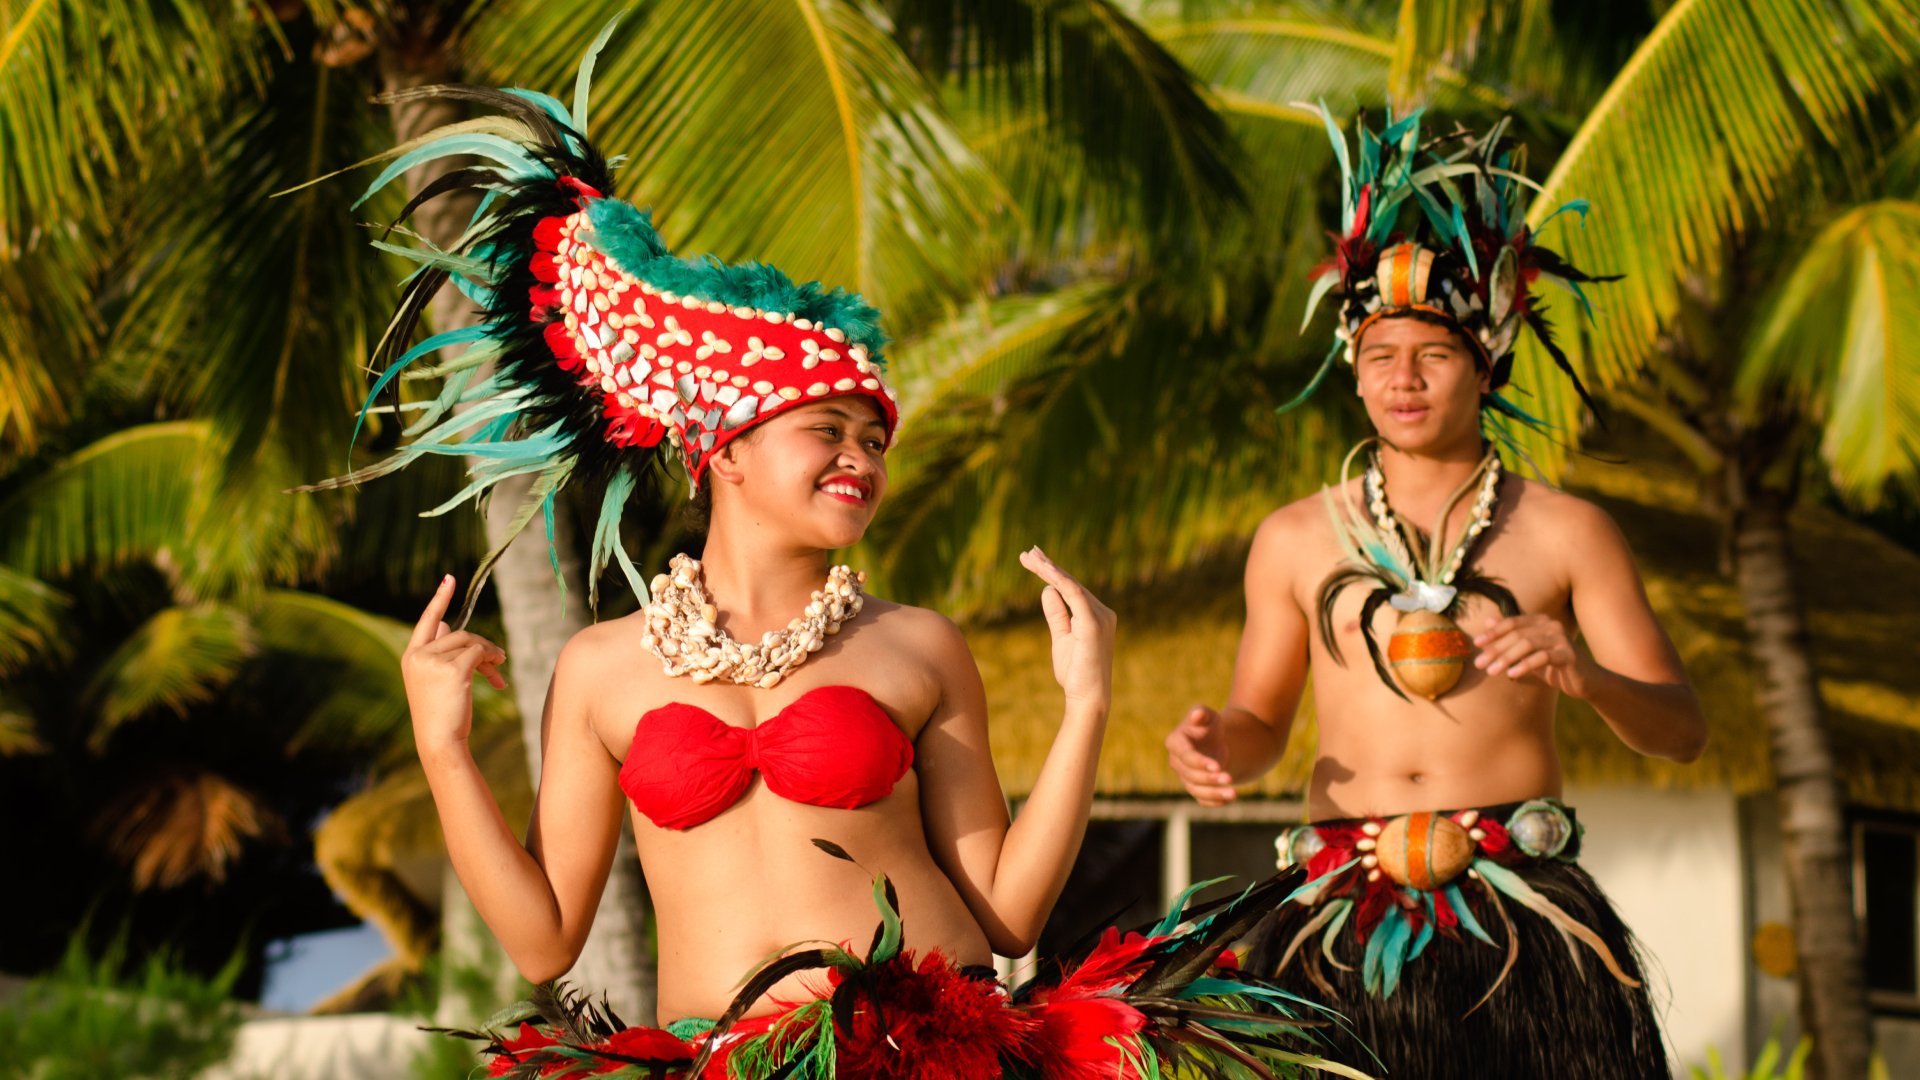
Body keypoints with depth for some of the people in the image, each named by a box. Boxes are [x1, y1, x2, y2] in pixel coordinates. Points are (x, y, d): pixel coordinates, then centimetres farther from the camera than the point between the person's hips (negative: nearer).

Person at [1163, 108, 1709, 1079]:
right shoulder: (1295, 541, 14)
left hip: (1519, 914, -1)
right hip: (1343, 924, 1)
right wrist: (1216, 746, -1)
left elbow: (1682, 731, 6)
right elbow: (1261, 717, 23)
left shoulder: (1564, 532, 9)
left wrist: (1585, 676, -14)